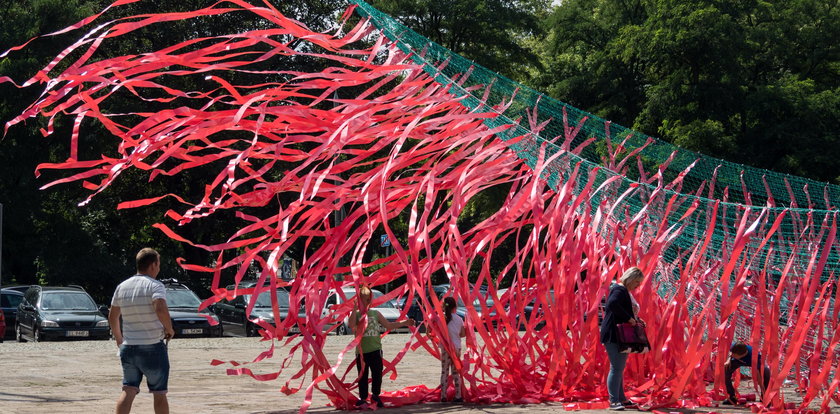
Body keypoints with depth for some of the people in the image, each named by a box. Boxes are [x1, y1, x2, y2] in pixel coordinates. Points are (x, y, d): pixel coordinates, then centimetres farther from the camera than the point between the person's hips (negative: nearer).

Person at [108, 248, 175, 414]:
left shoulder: (122, 287, 9)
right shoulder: (155, 285, -11)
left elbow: (112, 317, 16)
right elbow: (161, 309, -28)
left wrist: (119, 339, 29)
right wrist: (169, 329, -12)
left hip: (128, 347, 5)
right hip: (152, 347, -5)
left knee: (128, 391, 3)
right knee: (159, 393, 6)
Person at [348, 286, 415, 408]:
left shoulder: (375, 314, 9)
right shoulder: (356, 314, 2)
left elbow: (389, 325, 14)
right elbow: (351, 325, -19)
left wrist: (405, 322, 9)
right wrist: (355, 309, -20)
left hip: (375, 350, 1)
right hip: (362, 351, -1)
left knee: (377, 374, -4)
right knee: (363, 376, 5)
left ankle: (375, 395, 14)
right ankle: (362, 399, 16)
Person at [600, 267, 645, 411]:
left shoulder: (625, 291, 18)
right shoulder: (619, 290, -13)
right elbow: (612, 304, -32)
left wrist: (635, 320, 8)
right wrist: (629, 318, -26)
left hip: (620, 336, 11)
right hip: (613, 334, -11)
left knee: (619, 368, 15)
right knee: (616, 368, -9)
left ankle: (621, 399, 22)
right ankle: (613, 401, -8)